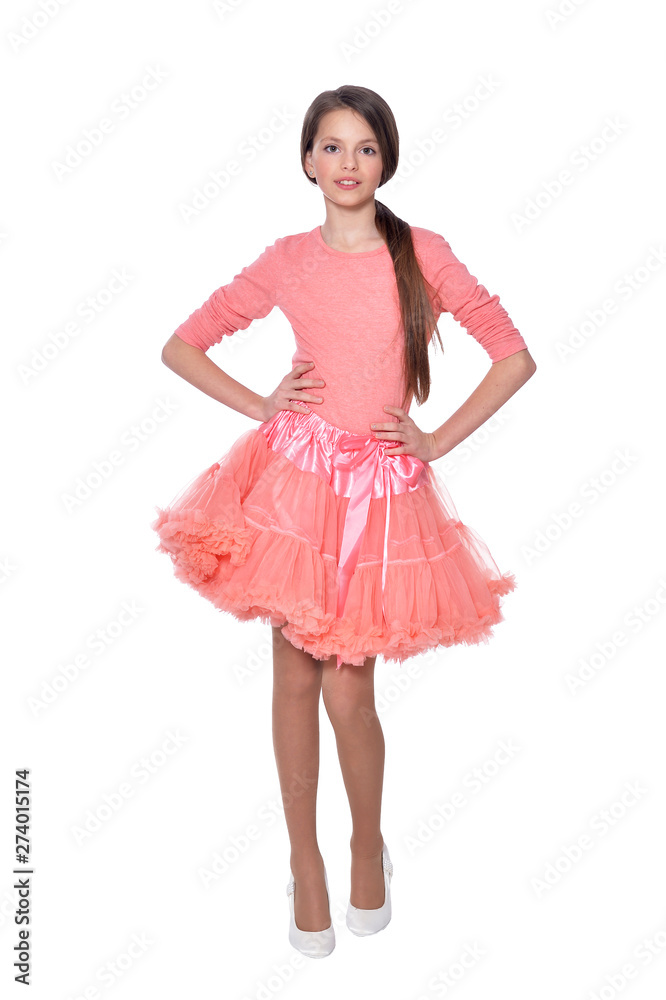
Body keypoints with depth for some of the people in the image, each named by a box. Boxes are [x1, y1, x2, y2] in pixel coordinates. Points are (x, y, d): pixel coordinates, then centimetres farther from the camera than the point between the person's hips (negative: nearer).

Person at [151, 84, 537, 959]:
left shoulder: (423, 253, 1)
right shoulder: (286, 263, 4)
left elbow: (515, 355, 3)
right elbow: (181, 346, 11)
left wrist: (439, 441, -1)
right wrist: (260, 406, 0)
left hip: (383, 485, -1)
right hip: (294, 476, 1)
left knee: (348, 691, 0)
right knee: (295, 678, 7)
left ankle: (369, 843, 30)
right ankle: (305, 861, 27)